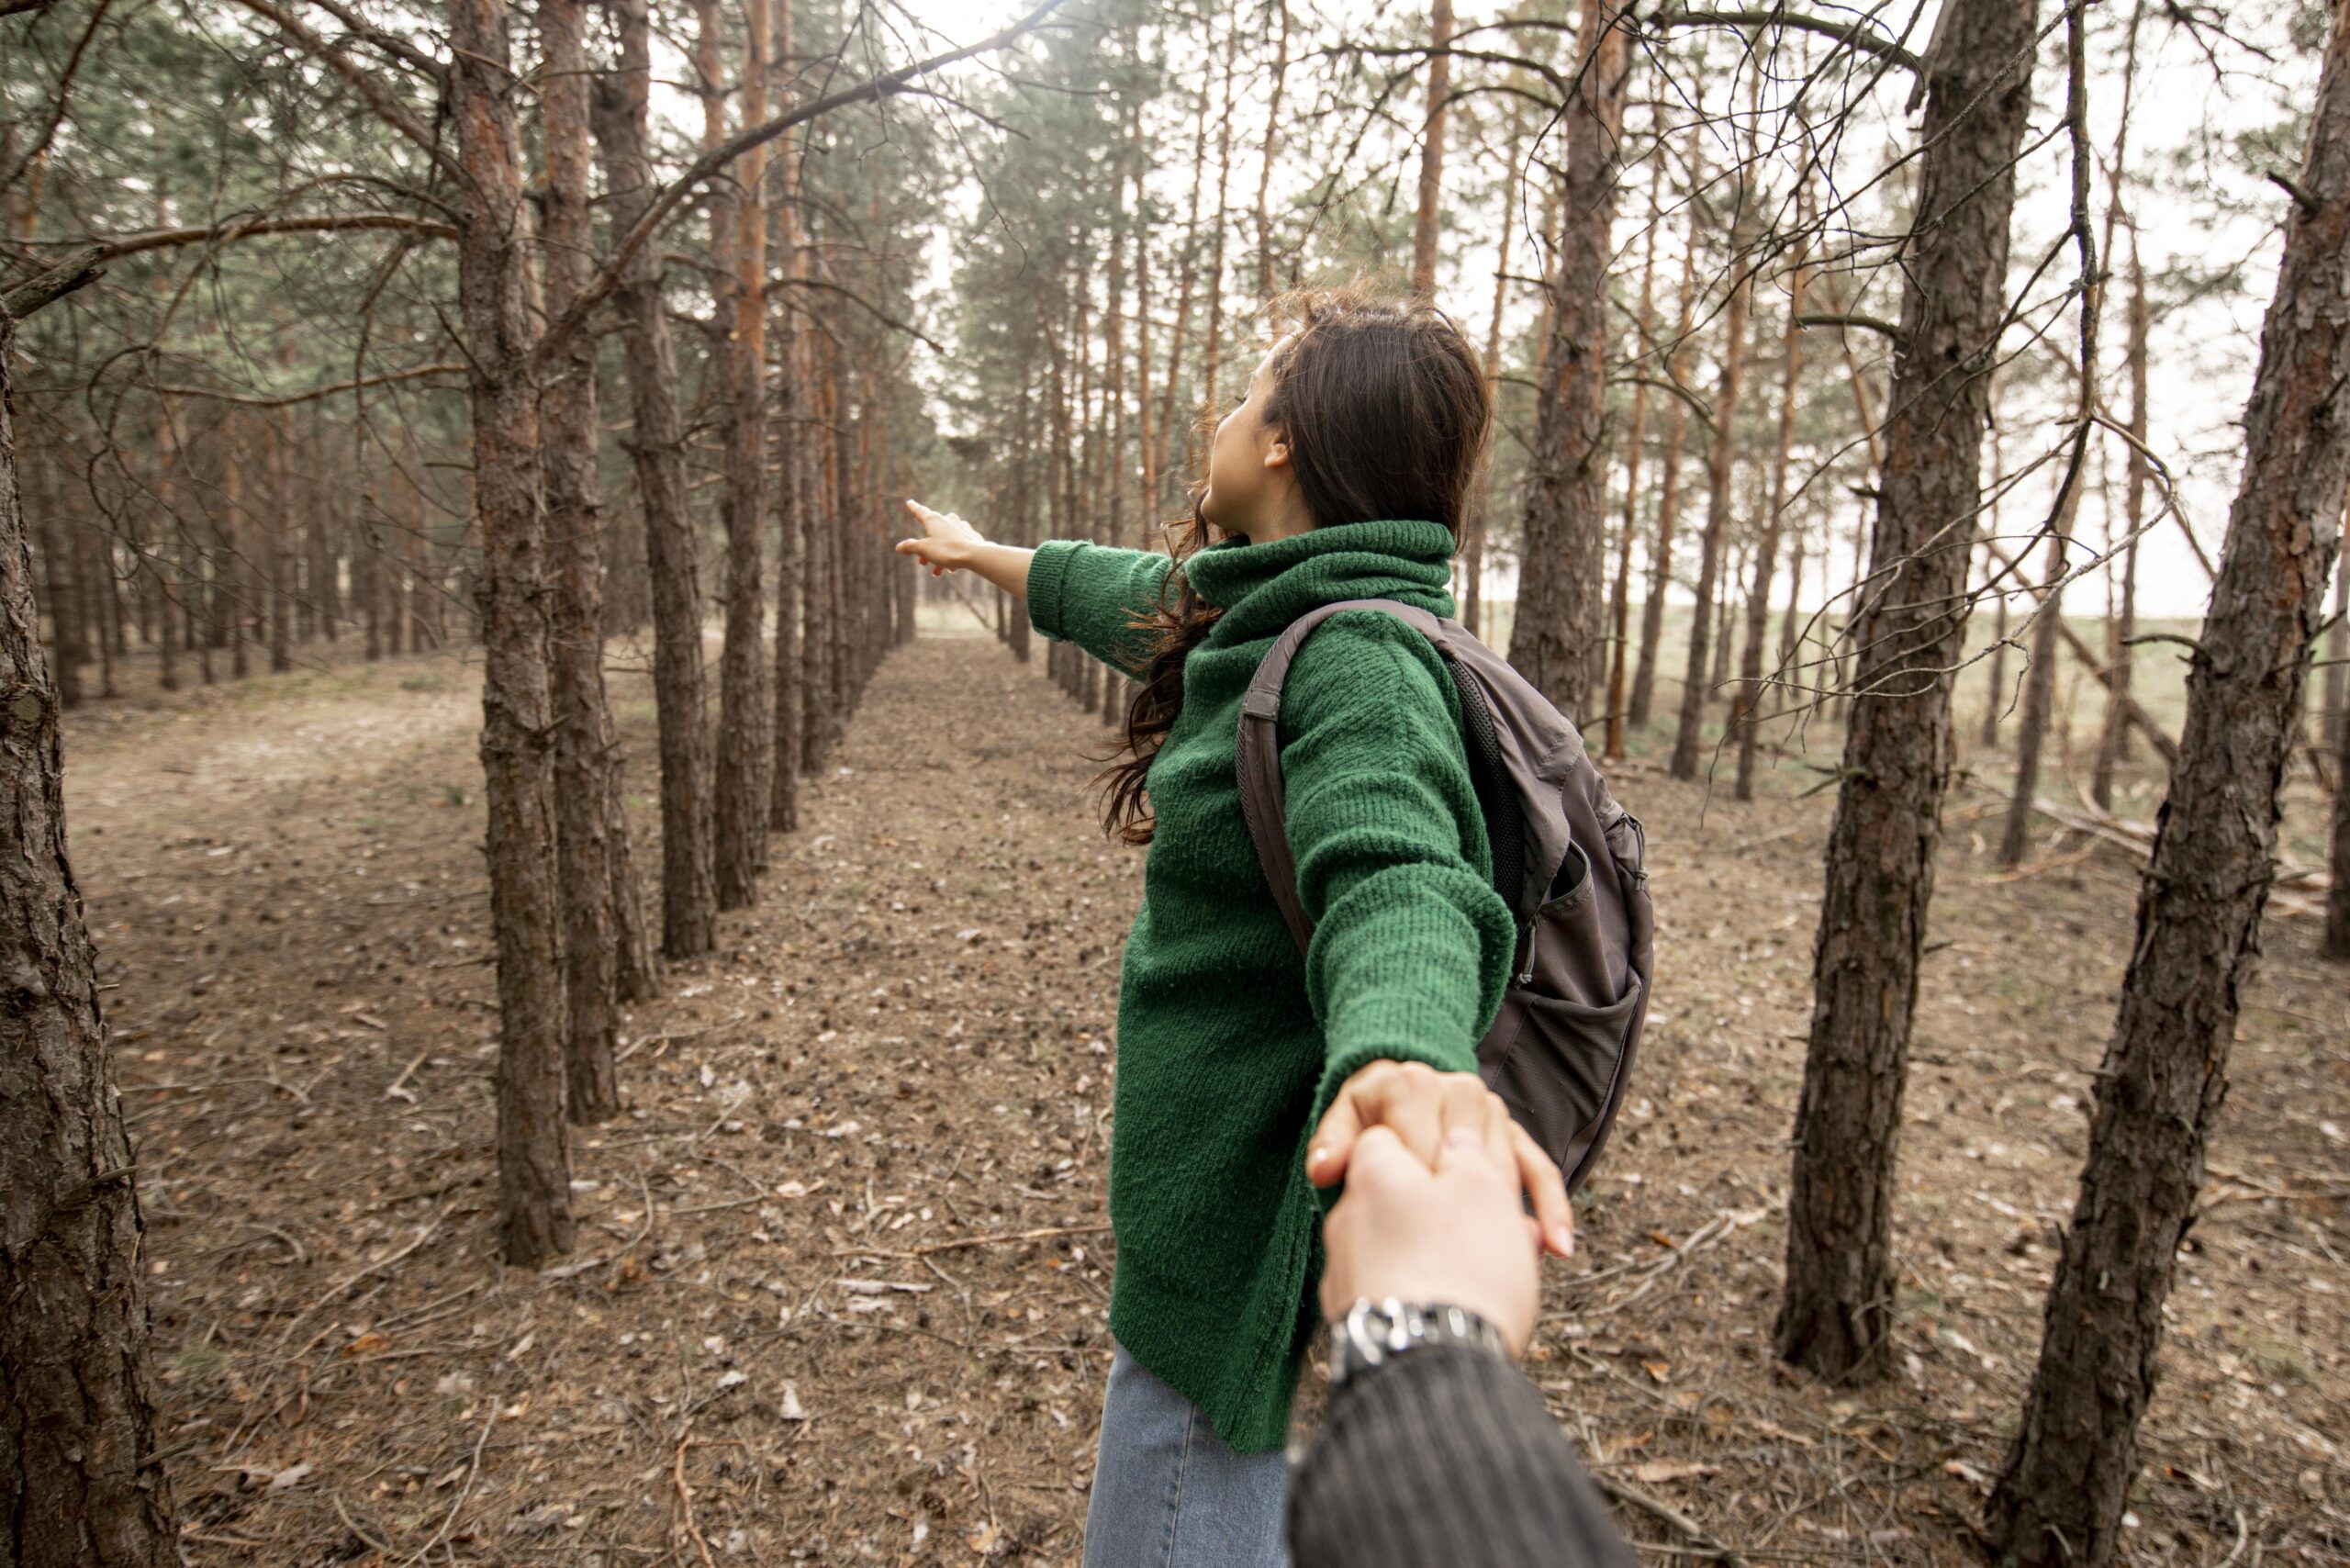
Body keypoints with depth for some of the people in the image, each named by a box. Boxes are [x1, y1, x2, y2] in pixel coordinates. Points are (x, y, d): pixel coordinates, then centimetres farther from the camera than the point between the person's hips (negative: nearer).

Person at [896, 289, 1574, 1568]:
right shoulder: (1271, 617, 7)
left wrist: (1409, 1057, -62)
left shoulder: (1361, 658, -23)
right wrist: (985, 554, 41)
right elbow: (1127, 592, 25)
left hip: (1249, 1252, -9)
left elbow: (1397, 881, -40)